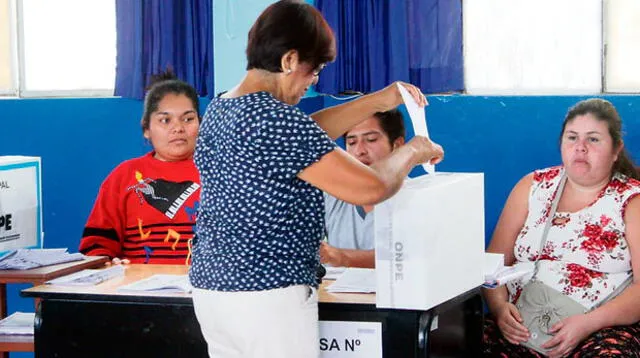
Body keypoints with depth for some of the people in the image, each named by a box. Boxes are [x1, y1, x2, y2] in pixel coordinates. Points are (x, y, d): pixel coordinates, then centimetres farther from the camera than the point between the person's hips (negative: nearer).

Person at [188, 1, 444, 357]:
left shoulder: (220, 110, 8)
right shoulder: (275, 119, -19)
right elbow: (371, 188, -18)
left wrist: (377, 102, 23)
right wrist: (412, 152, 1)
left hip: (213, 288, 9)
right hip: (268, 296, -9)